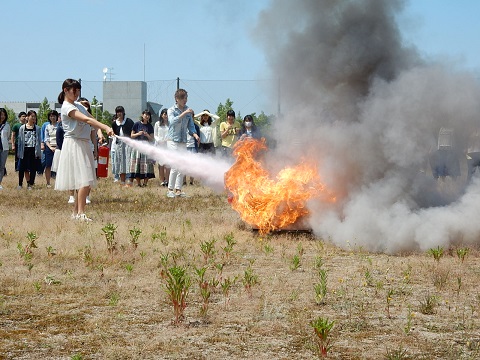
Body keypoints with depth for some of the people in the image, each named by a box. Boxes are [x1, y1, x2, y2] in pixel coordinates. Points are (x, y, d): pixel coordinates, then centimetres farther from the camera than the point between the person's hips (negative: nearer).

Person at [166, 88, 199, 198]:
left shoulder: (188, 111, 8)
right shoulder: (171, 110, -4)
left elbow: (190, 126, 12)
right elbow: (173, 121, -24)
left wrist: (195, 134, -8)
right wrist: (184, 113, -30)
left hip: (183, 142, 5)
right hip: (173, 141, -5)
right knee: (175, 166, -11)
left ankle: (178, 189, 10)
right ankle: (170, 189, -5)